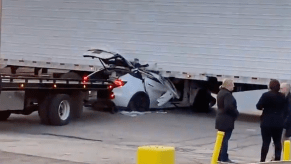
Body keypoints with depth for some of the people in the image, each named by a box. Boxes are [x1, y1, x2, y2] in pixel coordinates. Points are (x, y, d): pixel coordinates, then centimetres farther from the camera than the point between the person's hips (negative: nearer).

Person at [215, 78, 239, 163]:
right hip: (227, 121, -10)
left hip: (220, 120, 10)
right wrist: (236, 113, -12)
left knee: (221, 139, 16)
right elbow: (229, 106, -29)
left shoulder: (221, 92, 14)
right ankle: (224, 158, -1)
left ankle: (220, 156, 22)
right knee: (225, 139, -5)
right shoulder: (227, 94, -19)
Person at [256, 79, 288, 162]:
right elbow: (285, 109, 9)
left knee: (266, 142, -2)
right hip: (279, 122, 4)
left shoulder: (266, 95, -11)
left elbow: (259, 106, -10)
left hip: (267, 122, -4)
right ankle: (277, 159, 10)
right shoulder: (282, 96, 3)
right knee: (277, 142, 10)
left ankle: (262, 160, -1)